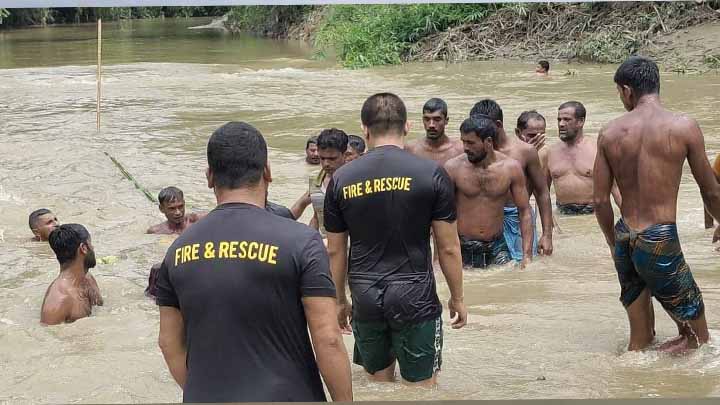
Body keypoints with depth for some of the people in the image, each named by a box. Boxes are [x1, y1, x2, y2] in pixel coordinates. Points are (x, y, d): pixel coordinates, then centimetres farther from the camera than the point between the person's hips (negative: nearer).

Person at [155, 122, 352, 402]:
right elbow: (328, 340, -14)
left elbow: (170, 342, 7)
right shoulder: (300, 242, -11)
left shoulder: (179, 249, 2)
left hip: (207, 397, 4)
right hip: (284, 395, -3)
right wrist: (345, 401, -5)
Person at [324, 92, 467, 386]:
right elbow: (448, 247, -4)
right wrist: (457, 299, 8)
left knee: (379, 380, 19)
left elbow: (336, 251, 6)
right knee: (421, 387, 8)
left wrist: (340, 301, 19)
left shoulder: (341, 178, 0)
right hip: (414, 297, -3)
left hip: (365, 299, 3)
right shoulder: (431, 174, -7)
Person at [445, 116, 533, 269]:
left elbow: (524, 211, 1)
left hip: (496, 249, 1)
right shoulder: (453, 167, -8)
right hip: (462, 250, -1)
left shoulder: (511, 168, -4)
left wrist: (527, 255, -6)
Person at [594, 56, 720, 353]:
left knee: (640, 342, 19)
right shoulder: (684, 127, -8)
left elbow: (600, 200, 4)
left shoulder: (609, 133, 1)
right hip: (660, 241, -5)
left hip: (625, 240, 5)